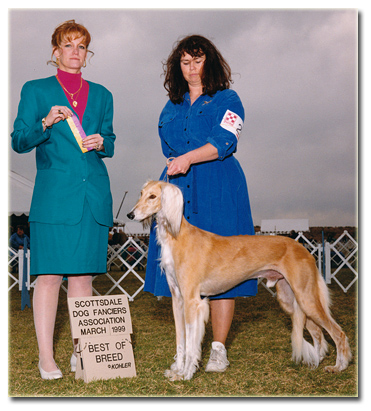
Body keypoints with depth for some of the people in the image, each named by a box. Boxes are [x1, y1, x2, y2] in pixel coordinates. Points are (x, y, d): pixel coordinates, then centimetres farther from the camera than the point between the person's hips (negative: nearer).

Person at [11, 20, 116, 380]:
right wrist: (46, 124, -15)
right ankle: (46, 356, 4)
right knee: (49, 275, -4)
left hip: (93, 195, 3)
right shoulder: (35, 90, 7)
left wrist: (101, 143, -3)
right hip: (54, 195, -3)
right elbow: (18, 141, 1)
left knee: (83, 275, 6)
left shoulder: (101, 95, 16)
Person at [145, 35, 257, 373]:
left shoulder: (227, 100, 5)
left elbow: (224, 141, -11)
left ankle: (219, 350, -1)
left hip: (217, 192, -4)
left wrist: (188, 158, -23)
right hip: (177, 190, 4)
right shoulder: (172, 107, 20)